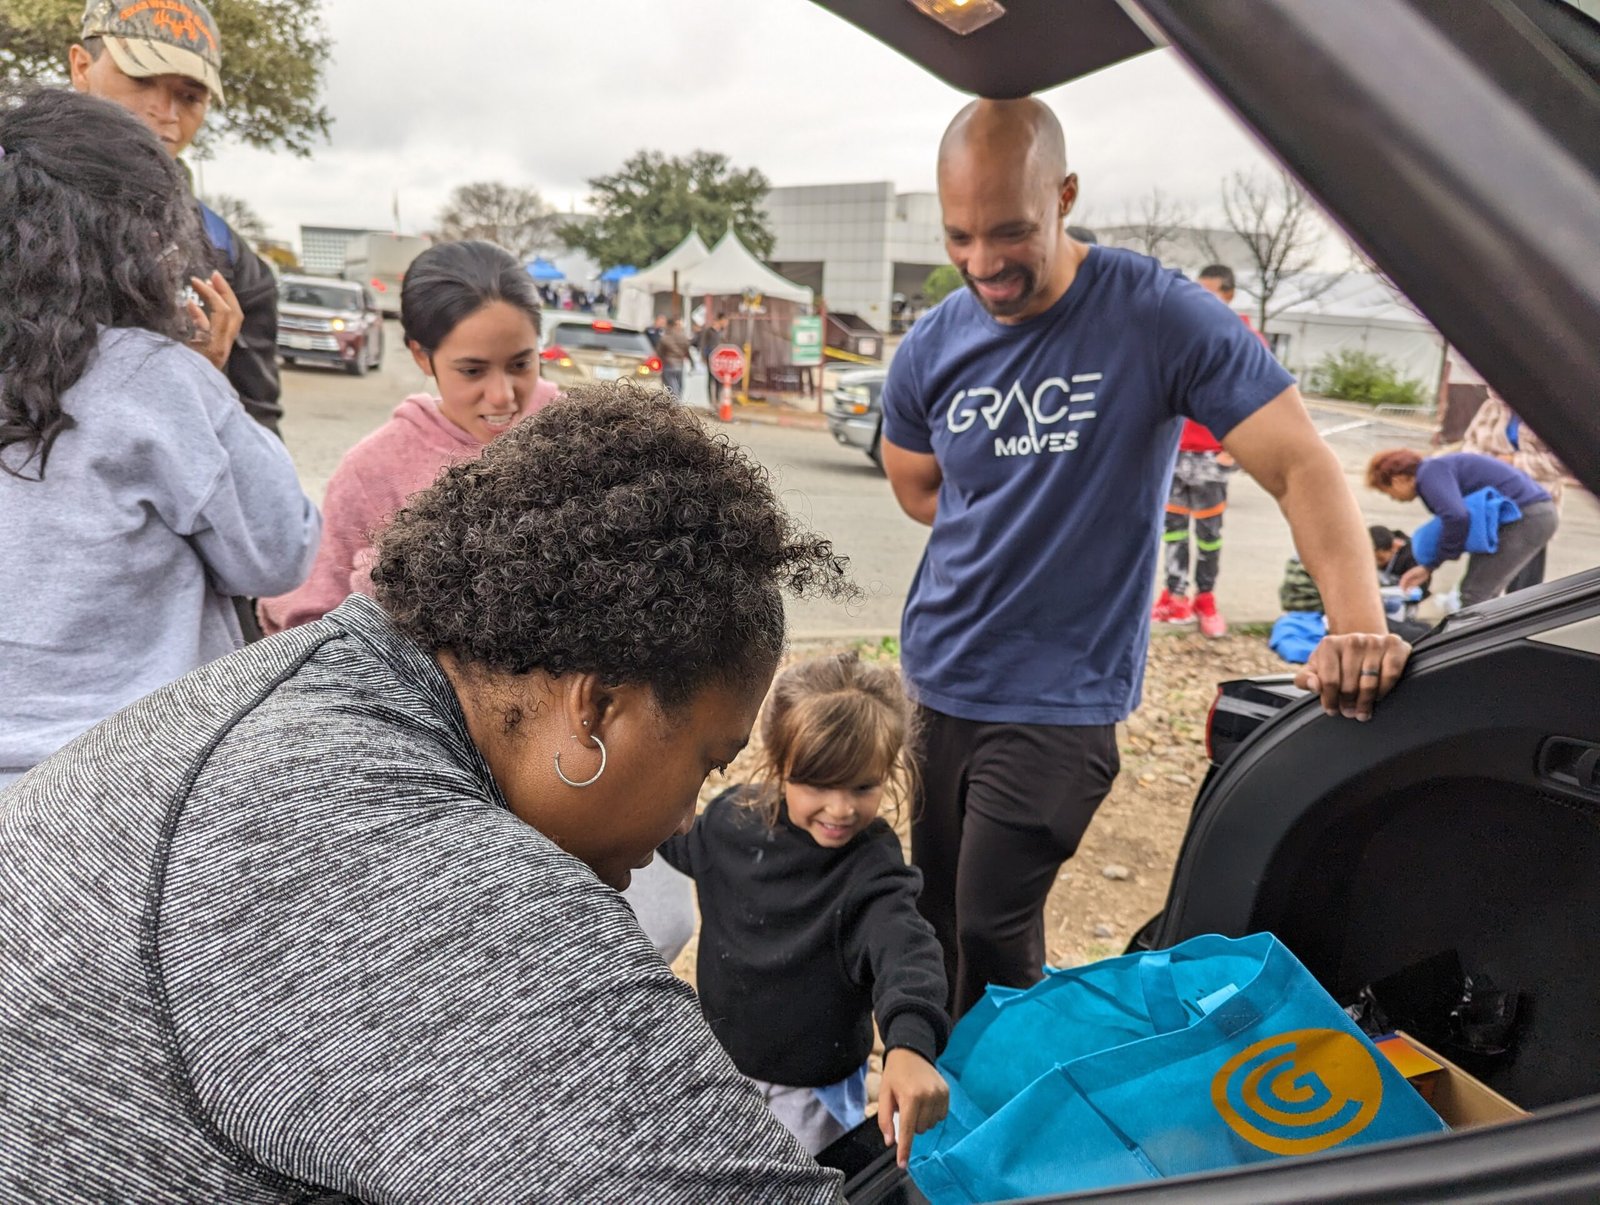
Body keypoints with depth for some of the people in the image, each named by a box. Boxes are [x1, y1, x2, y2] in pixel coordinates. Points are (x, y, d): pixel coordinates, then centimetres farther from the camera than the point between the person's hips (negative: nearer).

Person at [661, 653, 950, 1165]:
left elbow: (904, 948, -45)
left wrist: (909, 1044, -62)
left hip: (811, 1089, -5)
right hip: (718, 1062, 5)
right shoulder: (733, 817, -13)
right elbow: (682, 847, 10)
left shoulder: (870, 869, -28)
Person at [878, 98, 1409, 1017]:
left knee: (992, 935, -4)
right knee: (930, 916, 17)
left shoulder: (1160, 315, -14)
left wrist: (1361, 625, -30)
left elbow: (1303, 467, -15)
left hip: (1060, 700, -4)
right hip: (934, 682, 5)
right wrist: (1017, 529, 1)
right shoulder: (931, 350, -1)